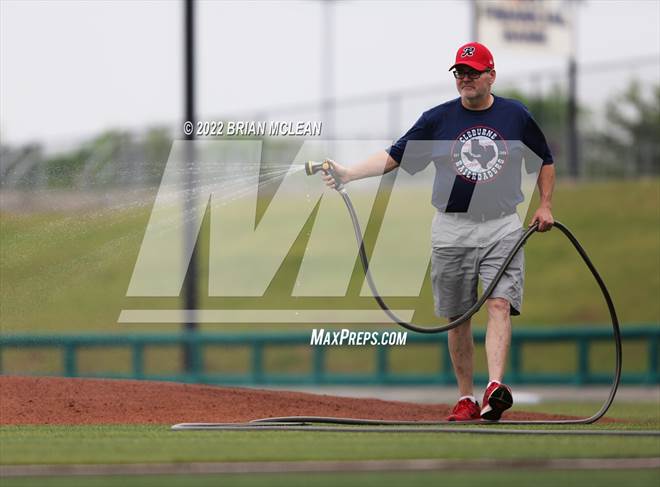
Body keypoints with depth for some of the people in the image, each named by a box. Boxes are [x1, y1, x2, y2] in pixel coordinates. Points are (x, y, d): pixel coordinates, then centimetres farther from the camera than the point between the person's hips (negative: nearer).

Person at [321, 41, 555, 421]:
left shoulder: (516, 116, 4)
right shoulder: (438, 119, 2)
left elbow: (545, 160, 19)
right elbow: (394, 157, -4)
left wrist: (546, 206, 9)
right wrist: (347, 174, -17)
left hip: (502, 227, -1)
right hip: (452, 230, 1)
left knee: (499, 304, -18)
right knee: (458, 317, 5)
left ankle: (496, 387, -30)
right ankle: (466, 399, 13)